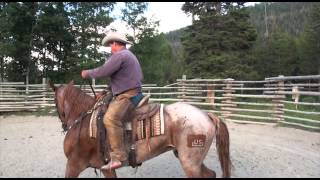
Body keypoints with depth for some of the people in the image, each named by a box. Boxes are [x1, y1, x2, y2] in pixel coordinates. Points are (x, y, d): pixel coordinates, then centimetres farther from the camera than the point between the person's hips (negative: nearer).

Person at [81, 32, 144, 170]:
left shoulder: (119, 55, -9)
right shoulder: (130, 55, 24)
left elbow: (103, 72, -18)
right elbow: (140, 77, 31)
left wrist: (87, 73, 1)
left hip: (127, 96, -12)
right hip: (133, 93, 12)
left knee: (110, 118, -28)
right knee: (107, 107, 23)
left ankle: (119, 156, -34)